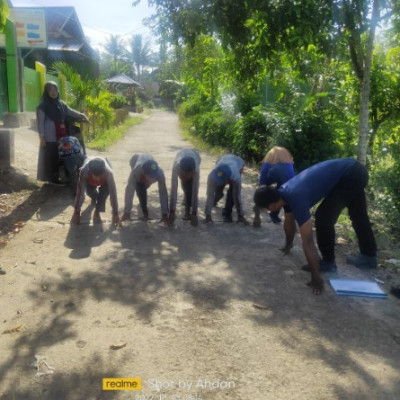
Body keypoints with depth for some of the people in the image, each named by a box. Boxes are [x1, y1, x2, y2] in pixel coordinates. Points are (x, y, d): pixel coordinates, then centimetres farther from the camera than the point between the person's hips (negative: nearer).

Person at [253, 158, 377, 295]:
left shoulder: (296, 199, -29)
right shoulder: (284, 192, -1)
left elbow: (308, 242, -29)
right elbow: (289, 222, 19)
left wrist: (316, 278, -26)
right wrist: (289, 245, 34)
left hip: (349, 177, -10)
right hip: (354, 171, 10)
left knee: (323, 218, -9)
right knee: (358, 216, 22)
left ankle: (328, 262, 8)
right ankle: (369, 257, 39)